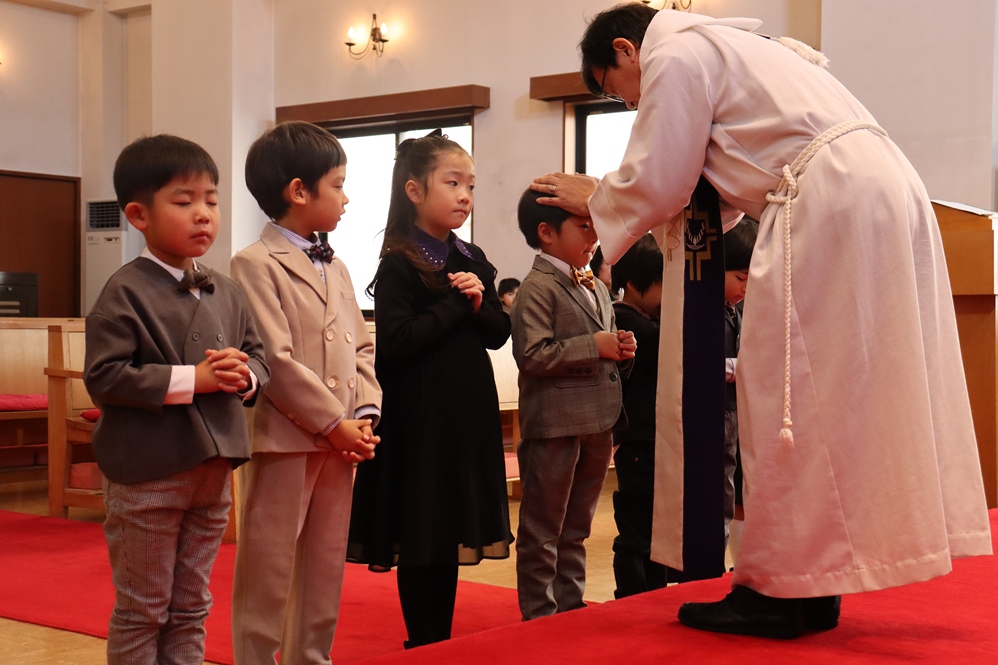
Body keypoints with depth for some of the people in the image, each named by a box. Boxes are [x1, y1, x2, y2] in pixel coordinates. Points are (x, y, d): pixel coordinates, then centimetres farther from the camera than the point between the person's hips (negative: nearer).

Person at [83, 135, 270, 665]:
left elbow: (259, 361, 13)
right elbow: (104, 377, -19)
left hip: (213, 472, 6)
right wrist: (191, 380, -21)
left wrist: (243, 376, -10)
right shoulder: (126, 292, -12)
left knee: (191, 607, 17)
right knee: (142, 611, 7)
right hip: (146, 474, -6)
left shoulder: (226, 293, 7)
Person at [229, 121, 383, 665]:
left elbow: (361, 346, 14)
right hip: (283, 440, -7)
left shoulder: (335, 267, 15)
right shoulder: (256, 265, -9)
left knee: (324, 571, 15)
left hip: (340, 440, 8)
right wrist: (336, 422, -15)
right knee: (267, 575, 1)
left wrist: (365, 413, -2)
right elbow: (276, 362, -17)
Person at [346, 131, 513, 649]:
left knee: (451, 531, 13)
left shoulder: (472, 260, 10)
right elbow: (394, 343, -20)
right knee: (419, 539, 2)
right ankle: (422, 646, 16)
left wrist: (479, 302, -10)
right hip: (418, 417, -7)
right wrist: (456, 304, -15)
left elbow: (498, 334, 10)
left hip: (469, 413, 7)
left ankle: (443, 642, 24)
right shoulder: (398, 265, -10)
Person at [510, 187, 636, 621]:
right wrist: (593, 346, -20)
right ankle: (539, 617, 12)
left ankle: (571, 608, 28)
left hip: (597, 423, 8)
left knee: (576, 529, 18)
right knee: (542, 532, 3)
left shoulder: (597, 289, 17)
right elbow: (532, 355, -22)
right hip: (554, 424, -8)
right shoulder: (537, 288, -11)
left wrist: (621, 351, 4)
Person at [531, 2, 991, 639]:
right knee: (836, 394, 9)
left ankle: (781, 590, 0)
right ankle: (814, 588, 15)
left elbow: (656, 183, -2)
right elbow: (719, 191, 32)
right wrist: (615, 199, 30)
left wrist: (593, 197, 16)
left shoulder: (673, 55, 1)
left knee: (788, 392, -5)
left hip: (827, 201, -10)